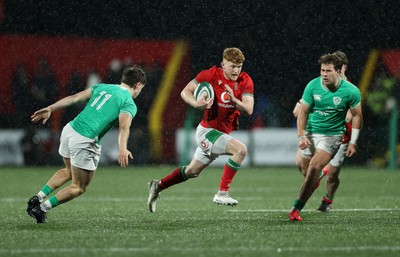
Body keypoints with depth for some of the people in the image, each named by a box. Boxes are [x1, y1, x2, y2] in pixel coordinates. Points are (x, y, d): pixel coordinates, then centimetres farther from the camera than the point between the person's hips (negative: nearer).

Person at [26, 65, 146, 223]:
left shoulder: (102, 87, 18)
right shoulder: (129, 104, -1)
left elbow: (75, 97, 9)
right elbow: (124, 126, -20)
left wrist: (50, 109, 5)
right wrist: (122, 148, -36)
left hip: (69, 129, 7)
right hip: (85, 141, -7)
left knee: (68, 171, 33)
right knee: (79, 187, 12)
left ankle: (38, 198, 20)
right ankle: (41, 209, 3)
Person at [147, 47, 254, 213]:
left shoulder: (245, 81, -6)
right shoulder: (211, 75, -15)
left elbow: (249, 110, -15)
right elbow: (185, 92, -7)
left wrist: (234, 100, -34)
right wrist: (196, 104, -27)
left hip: (223, 133, 6)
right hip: (207, 130, -6)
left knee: (192, 171, 20)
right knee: (241, 150, -28)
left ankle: (158, 186, 38)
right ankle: (222, 193, -23)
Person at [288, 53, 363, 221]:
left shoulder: (351, 91, -12)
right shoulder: (312, 86, -8)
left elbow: (357, 115, 0)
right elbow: (303, 111, 0)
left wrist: (353, 142, -4)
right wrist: (301, 136, -11)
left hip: (332, 135, -3)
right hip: (311, 132, 3)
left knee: (314, 167, -22)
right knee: (306, 171, 8)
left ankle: (296, 208, -21)